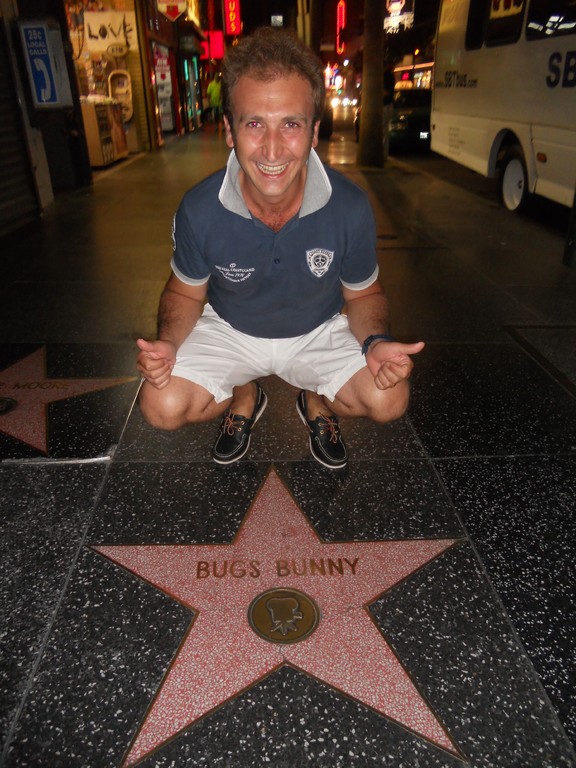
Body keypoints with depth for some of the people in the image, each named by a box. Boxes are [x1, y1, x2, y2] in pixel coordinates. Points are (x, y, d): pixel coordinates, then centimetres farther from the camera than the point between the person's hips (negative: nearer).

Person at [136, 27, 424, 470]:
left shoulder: (350, 208, -23)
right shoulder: (199, 210, -22)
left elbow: (363, 293, -6)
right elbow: (187, 292, -5)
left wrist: (375, 342, -28)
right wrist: (168, 342, -25)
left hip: (318, 332, 0)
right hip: (229, 331, 1)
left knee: (388, 401, -22)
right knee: (163, 407, -19)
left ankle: (317, 401, 14)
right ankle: (244, 396, 15)